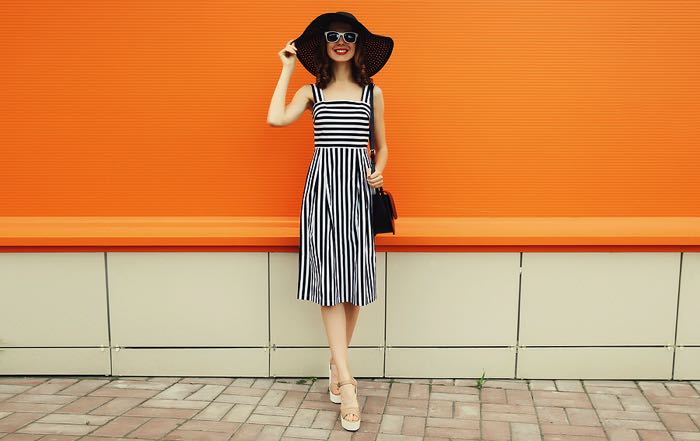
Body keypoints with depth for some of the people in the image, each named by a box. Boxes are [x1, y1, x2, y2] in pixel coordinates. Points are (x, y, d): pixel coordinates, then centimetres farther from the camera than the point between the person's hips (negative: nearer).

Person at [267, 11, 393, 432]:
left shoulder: (373, 92, 14)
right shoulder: (312, 91, 11)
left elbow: (382, 146, 18)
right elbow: (276, 118, -8)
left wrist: (379, 172, -4)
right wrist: (287, 67, 3)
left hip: (359, 188, 1)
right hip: (323, 185, -1)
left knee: (355, 279, 0)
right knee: (329, 278, -8)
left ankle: (337, 364, 19)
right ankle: (346, 380, -6)